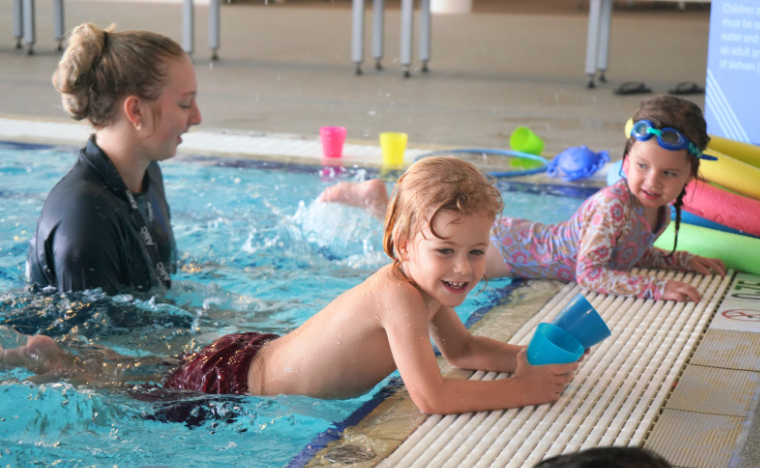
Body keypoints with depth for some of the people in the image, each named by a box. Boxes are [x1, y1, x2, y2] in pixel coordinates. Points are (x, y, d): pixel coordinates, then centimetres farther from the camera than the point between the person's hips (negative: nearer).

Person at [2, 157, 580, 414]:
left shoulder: (427, 287, -8)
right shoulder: (400, 295, -35)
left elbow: (463, 347, 7)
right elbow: (432, 396, -40)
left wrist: (521, 357, -11)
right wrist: (524, 390, -33)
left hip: (260, 350, 8)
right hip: (230, 384, -8)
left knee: (169, 364, 30)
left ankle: (60, 351, 42)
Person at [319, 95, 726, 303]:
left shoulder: (661, 213, -6)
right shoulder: (613, 204, -33)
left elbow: (631, 252, 15)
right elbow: (588, 274, -38)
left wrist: (683, 260, 2)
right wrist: (657, 287, -43)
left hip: (538, 241, 8)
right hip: (515, 247, -8)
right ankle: (377, 200, 25)